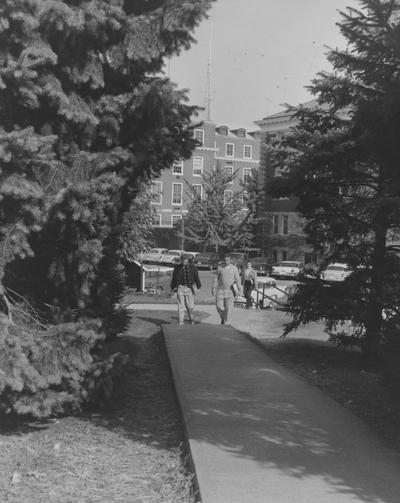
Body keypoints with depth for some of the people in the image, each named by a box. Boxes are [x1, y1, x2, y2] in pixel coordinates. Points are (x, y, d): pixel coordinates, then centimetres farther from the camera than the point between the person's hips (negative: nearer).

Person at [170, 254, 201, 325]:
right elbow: (174, 278, 8)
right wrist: (173, 288, 9)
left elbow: (196, 277, 8)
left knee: (190, 306, -2)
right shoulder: (177, 267, 0)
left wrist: (198, 286, 12)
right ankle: (180, 322, 3)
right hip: (180, 288, 0)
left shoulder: (192, 267, 0)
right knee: (181, 306, -2)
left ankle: (191, 319, 21)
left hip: (189, 288, 0)